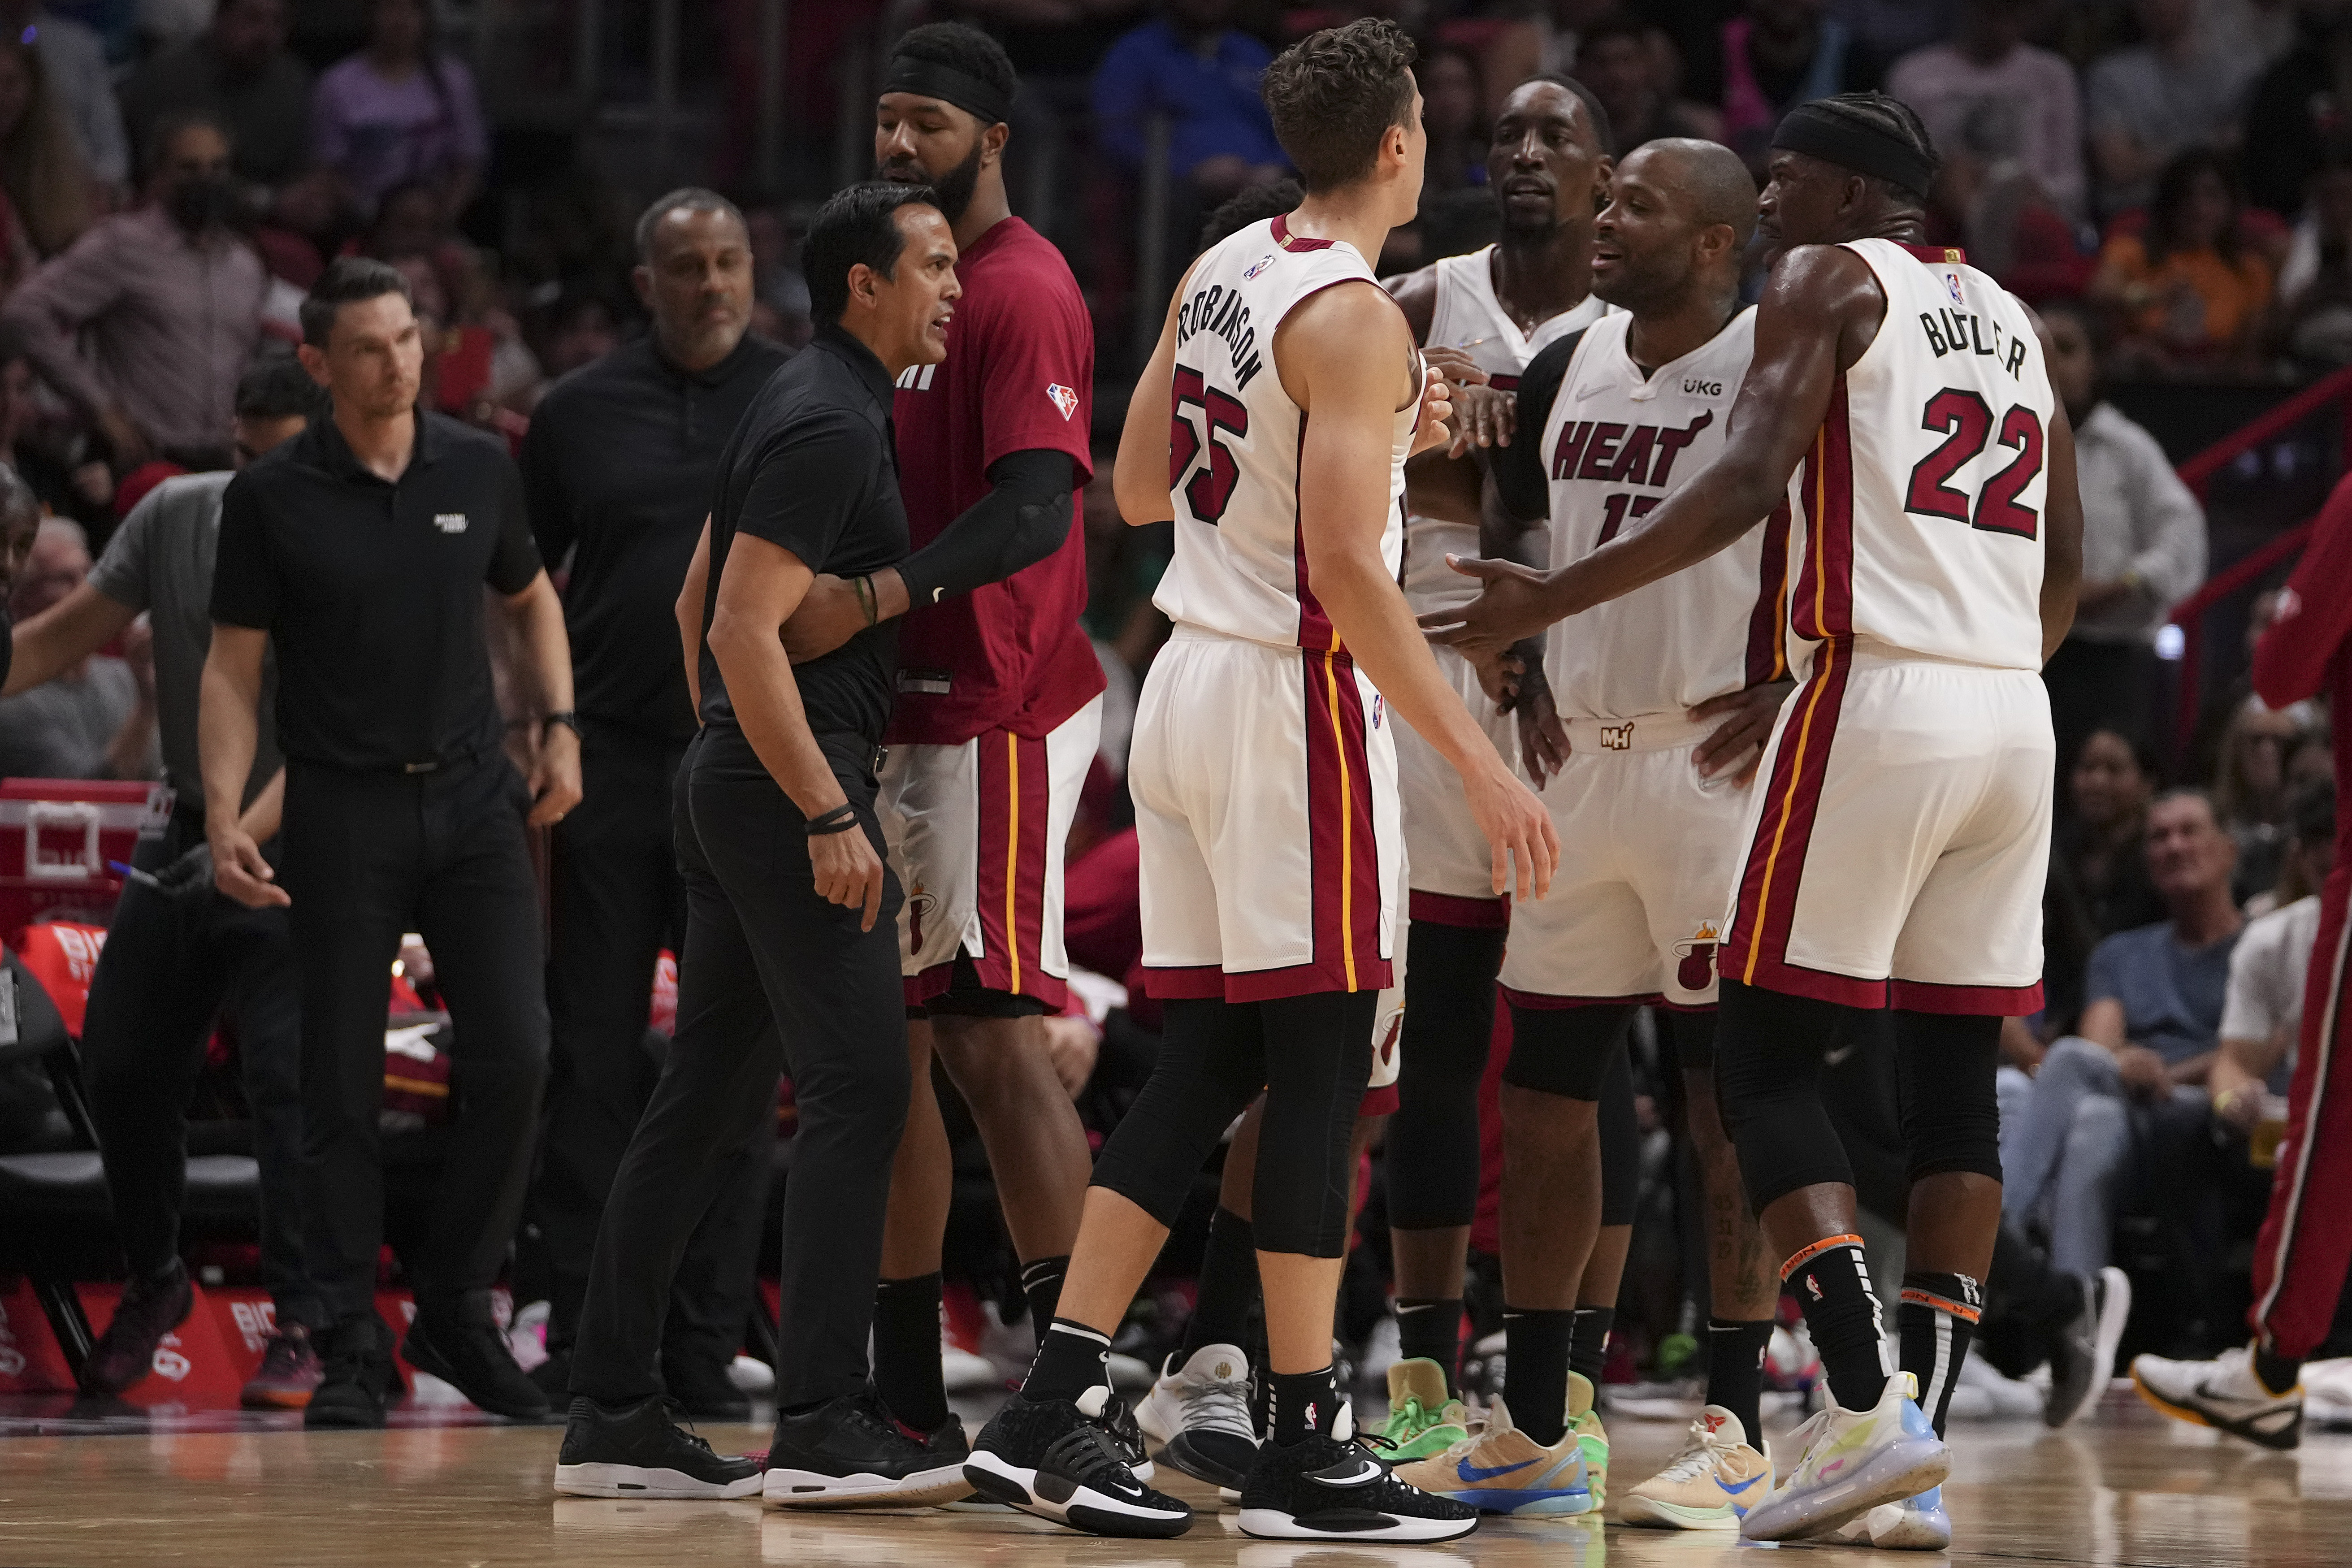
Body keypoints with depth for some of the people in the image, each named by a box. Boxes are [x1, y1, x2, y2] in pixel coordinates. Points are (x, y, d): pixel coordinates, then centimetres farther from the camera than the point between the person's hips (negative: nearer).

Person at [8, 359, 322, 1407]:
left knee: (290, 1077, -15)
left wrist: (245, 842, -35)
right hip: (189, 835, 6)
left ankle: (302, 1329, -9)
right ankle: (152, 1282, 28)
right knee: (122, 1065, 7)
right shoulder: (176, 516, -2)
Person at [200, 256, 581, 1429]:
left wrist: (561, 727, 7)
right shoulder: (272, 499, -5)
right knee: (342, 1085, -1)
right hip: (343, 812, -3)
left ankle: (456, 1309, 9)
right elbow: (232, 669, -2)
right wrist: (222, 813, -13)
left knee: (512, 1055, -6)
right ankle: (352, 1347, 7)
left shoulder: (479, 470, 4)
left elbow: (529, 599, 20)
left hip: (473, 800, 3)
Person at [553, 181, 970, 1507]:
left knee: (709, 1097, 9)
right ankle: (824, 1425, -14)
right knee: (859, 1086, -11)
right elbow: (745, 627, -21)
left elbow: (700, 603, 24)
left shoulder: (807, 405, 18)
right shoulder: (831, 425, -14)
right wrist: (829, 816, -22)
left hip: (739, 783, 10)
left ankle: (615, 1419, 10)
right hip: (799, 773, -10)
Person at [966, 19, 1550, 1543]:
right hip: (1296, 693, -8)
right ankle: (1307, 1451, -1)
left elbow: (1141, 487, 20)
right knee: (1320, 1069, -3)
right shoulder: (1353, 318, -15)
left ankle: (1053, 1414, 7)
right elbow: (1346, 567, -22)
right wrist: (1478, 760, -21)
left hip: (1192, 677, 8)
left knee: (1205, 1062, 10)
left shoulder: (1221, 272, 11)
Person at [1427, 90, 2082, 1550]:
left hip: (1876, 701, -7)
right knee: (1954, 1079, 7)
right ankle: (1920, 1461, 2)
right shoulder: (2011, 319, 21)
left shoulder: (1831, 279, 0)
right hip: (2013, 717, 7)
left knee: (1767, 1058, -2)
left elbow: (1750, 481, -14)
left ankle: (1870, 1409, -15)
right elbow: (2066, 561, 21)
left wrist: (1551, 601, -14)